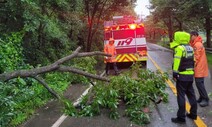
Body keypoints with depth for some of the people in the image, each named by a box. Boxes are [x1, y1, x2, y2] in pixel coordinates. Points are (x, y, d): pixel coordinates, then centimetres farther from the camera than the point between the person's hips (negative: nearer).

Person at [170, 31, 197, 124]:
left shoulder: (179, 48, -15)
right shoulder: (190, 48, 12)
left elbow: (177, 63, -19)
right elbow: (192, 61, 17)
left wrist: (175, 74, -14)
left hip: (182, 75, -9)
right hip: (190, 75, 9)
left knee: (181, 96, -2)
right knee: (191, 94, 16)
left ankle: (181, 117, 3)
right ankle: (193, 114, 26)